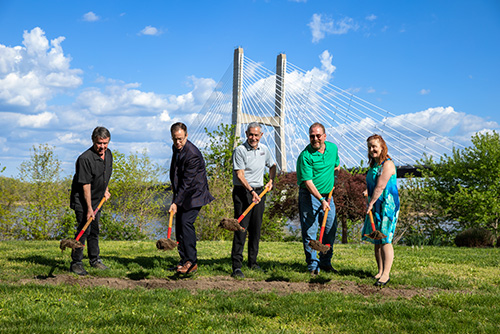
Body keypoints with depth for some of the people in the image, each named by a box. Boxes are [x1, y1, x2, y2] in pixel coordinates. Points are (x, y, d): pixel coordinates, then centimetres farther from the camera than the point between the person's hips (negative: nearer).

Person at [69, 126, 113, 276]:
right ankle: (76, 263, 0)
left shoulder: (108, 154, 0)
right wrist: (89, 208, -24)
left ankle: (94, 259, 27)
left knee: (94, 230, 15)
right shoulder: (85, 159, -25)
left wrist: (105, 190, 14)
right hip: (82, 200, -7)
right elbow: (86, 185, -24)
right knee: (84, 229, -9)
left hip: (97, 199, 7)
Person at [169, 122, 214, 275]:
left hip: (194, 193, -8)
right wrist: (174, 186, 20)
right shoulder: (175, 148, 3)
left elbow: (187, 182, -25)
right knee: (179, 224, 4)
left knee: (186, 222, -17)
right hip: (181, 193, 8)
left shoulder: (192, 154, -25)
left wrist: (176, 202, -25)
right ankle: (184, 259, 10)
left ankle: (191, 262, -13)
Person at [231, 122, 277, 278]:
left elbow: (272, 165, 28)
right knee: (241, 228, -10)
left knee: (256, 229, 9)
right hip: (242, 191, -6)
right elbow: (240, 175, -16)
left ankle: (253, 262, 20)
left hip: (259, 192, 6)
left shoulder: (264, 149, 10)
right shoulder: (240, 150, -10)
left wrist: (271, 181, 12)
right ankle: (236, 266, -11)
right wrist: (251, 191, -25)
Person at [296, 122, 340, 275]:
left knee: (330, 229, 8)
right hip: (309, 195, -6)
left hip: (327, 194, 6)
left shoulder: (333, 148, 2)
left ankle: (325, 262, 22)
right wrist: (321, 200, -28)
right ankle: (313, 265, 3)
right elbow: (308, 182, -21)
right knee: (310, 230, -5)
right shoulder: (305, 156, -17)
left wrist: (332, 180, 9)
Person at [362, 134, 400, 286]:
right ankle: (380, 271, 18)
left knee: (385, 239, -10)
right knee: (376, 240, 10)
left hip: (387, 205, -9)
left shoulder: (387, 164, -14)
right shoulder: (374, 164, 15)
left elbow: (380, 187, -19)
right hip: (376, 205, 9)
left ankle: (386, 274, -9)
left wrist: (370, 204, -17)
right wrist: (367, 191, 9)